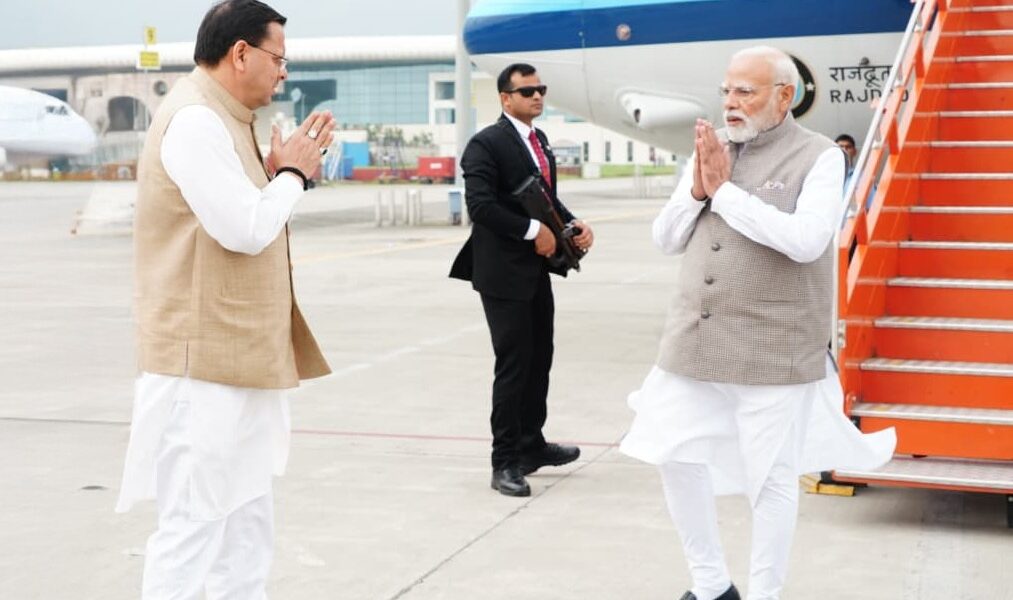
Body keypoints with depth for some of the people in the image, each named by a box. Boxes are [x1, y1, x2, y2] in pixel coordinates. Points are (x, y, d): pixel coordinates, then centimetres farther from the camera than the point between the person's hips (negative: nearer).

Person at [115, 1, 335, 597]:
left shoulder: (223, 120, 16)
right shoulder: (194, 120, -16)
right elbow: (245, 230, -23)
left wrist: (291, 170, 6)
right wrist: (292, 173, -6)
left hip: (238, 363, 10)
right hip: (204, 367, -10)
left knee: (248, 529, 16)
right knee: (193, 530, -4)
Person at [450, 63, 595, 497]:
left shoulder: (539, 140, 15)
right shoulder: (487, 144, -12)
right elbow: (480, 205, -22)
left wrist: (573, 224, 2)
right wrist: (534, 231, -20)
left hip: (537, 270, 8)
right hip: (504, 273, -8)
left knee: (540, 360, 15)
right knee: (514, 364, -5)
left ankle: (532, 445, 30)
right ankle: (506, 461, 4)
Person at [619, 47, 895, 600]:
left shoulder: (819, 158, -7)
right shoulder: (708, 151, 9)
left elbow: (807, 240, -23)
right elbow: (665, 240, 10)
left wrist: (725, 189, -18)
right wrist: (697, 189, -8)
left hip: (772, 349, -6)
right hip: (695, 340, 6)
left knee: (770, 478, 3)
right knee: (677, 458, 9)